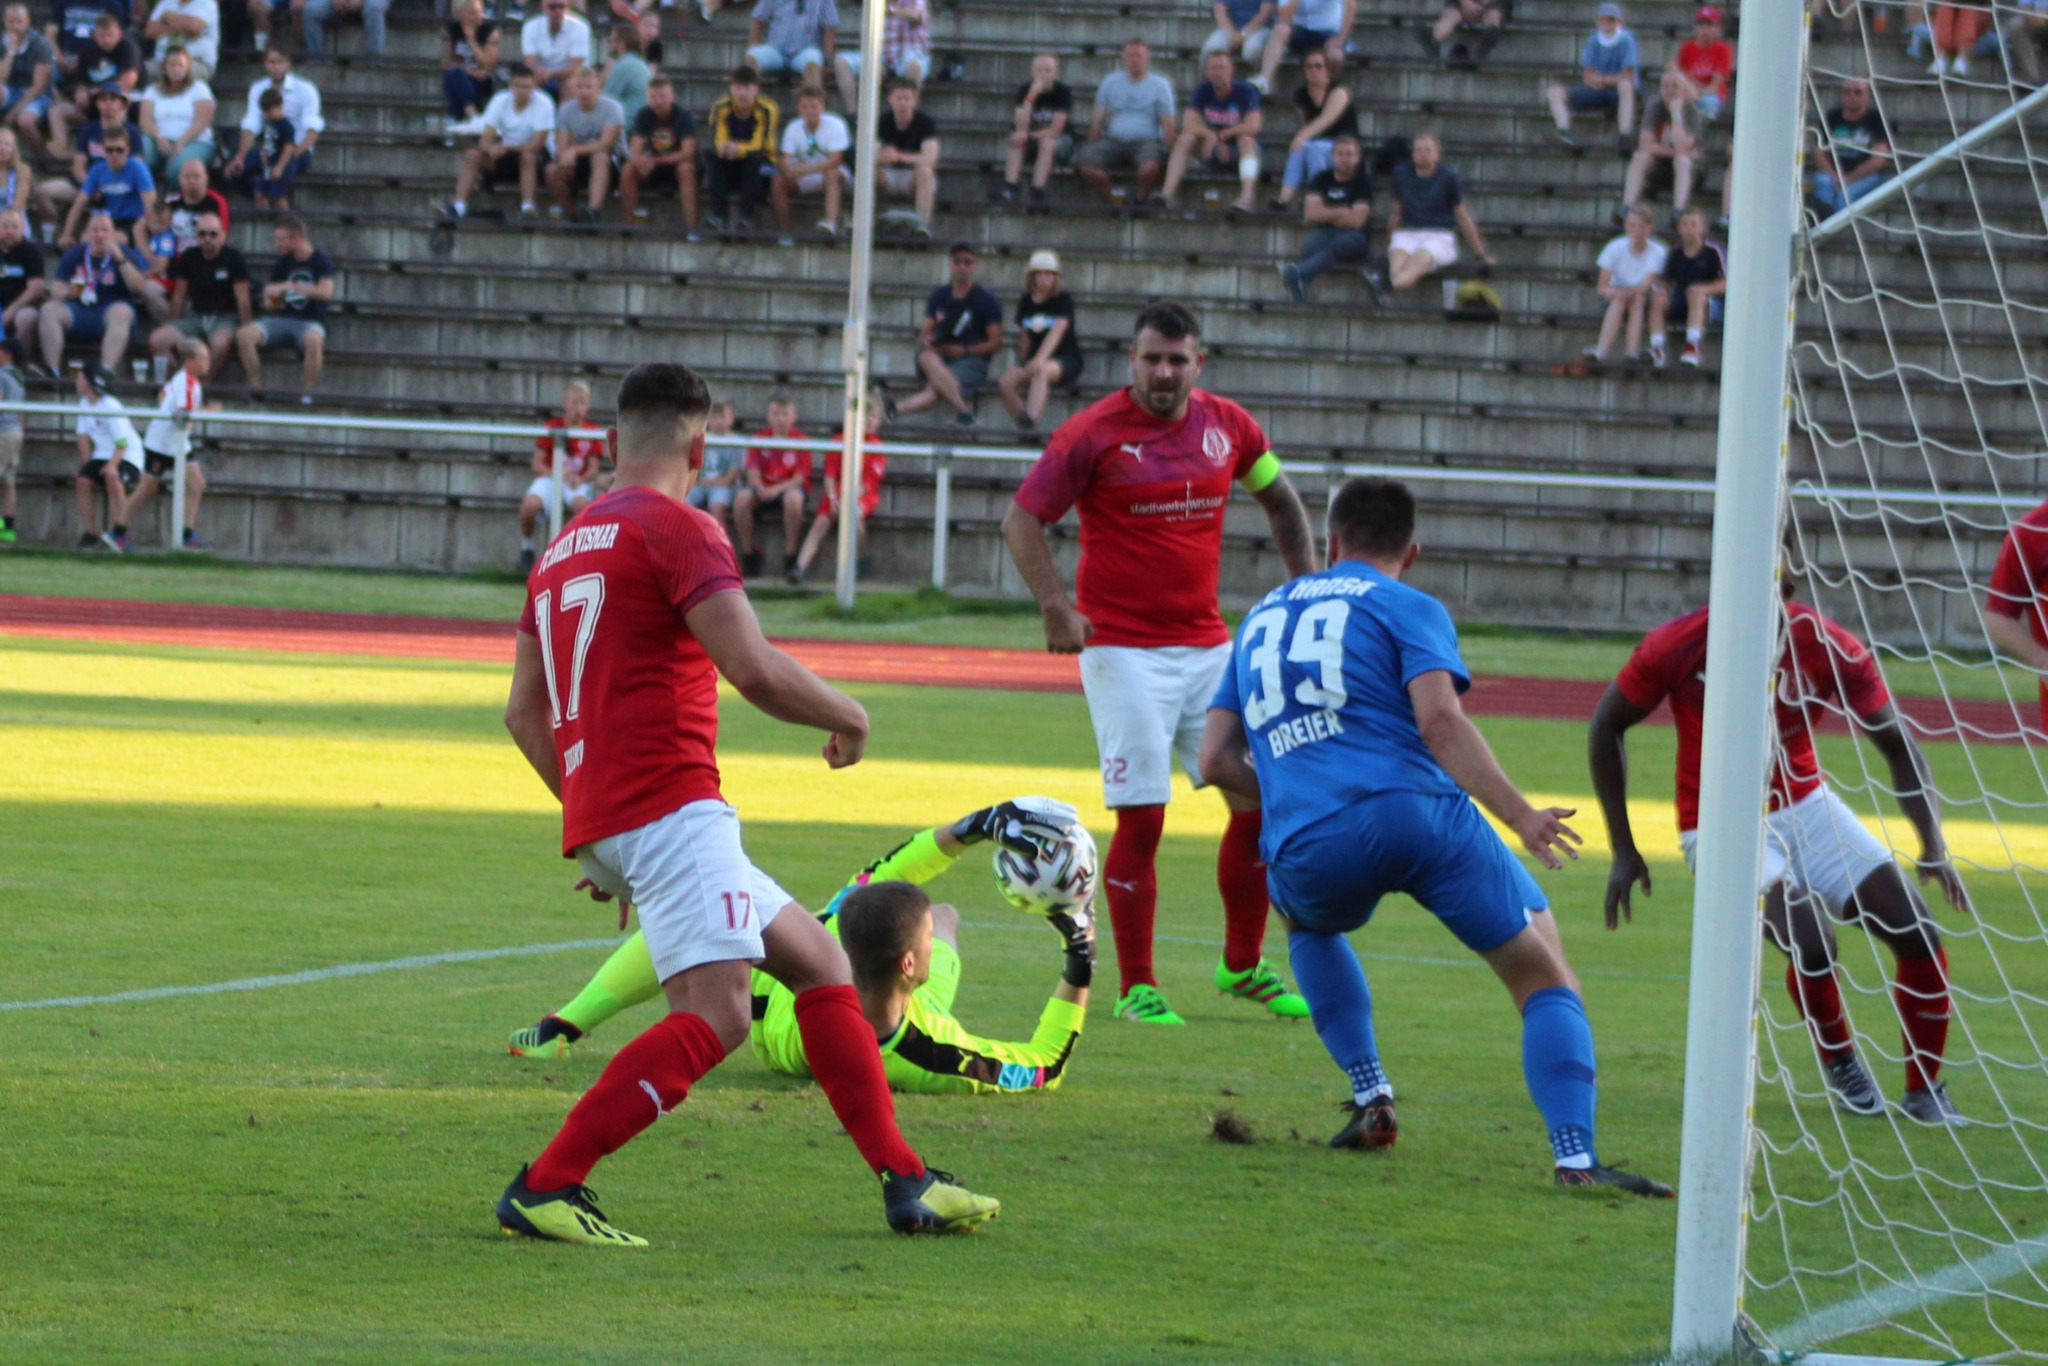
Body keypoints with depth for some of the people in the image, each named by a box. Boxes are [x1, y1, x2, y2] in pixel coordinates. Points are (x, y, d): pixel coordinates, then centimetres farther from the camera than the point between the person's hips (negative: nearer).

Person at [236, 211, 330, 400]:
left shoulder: (321, 261, -4)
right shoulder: (282, 263, 10)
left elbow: (326, 292, -22)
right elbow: (272, 303, 20)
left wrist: (289, 286, -25)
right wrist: (271, 301, -6)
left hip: (311, 321, -5)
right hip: (283, 319, 5)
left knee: (313, 339, -41)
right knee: (245, 335, -22)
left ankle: (308, 393, -28)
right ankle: (256, 389, -15)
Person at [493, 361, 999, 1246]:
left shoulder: (563, 549, 20)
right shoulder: (677, 531, -7)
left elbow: (523, 712, 25)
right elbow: (756, 672, -17)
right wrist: (848, 716, 1)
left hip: (601, 819, 10)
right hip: (670, 808, -10)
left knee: (819, 963, 16)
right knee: (716, 1016, -18)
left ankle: (905, 1185, 14)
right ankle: (543, 1188, -22)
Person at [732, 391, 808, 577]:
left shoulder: (800, 440, -5)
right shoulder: (760, 438, 2)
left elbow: (799, 478, -11)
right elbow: (753, 472, -3)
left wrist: (777, 490, -27)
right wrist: (760, 489, -25)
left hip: (788, 487, -2)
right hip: (764, 488, 2)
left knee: (793, 498, -39)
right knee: (742, 497, -30)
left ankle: (790, 554, -26)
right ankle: (748, 553, -17)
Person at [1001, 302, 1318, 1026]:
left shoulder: (1229, 427, 5)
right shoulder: (1093, 434, -8)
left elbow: (1281, 501, 21)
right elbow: (1022, 519, -7)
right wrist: (1056, 606, -20)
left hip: (1208, 646, 5)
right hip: (1123, 650, -5)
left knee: (1260, 799, 5)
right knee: (1141, 821, -7)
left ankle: (1243, 966, 22)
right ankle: (1136, 987, 5)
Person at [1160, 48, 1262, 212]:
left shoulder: (1244, 91, -13)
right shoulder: (1204, 91, -2)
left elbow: (1253, 126, -26)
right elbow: (1188, 124, -12)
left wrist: (1219, 136, -21)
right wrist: (1211, 136, -29)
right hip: (1214, 152, 3)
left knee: (1246, 139, -35)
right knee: (1185, 139, -20)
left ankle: (1247, 197, -52)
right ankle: (1167, 193, -34)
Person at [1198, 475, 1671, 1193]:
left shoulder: (1262, 617, 27)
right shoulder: (1409, 609, 11)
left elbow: (1216, 760, 24)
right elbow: (1439, 719, -8)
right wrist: (1519, 816, -10)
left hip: (1307, 847, 4)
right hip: (1418, 812, -4)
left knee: (1307, 923, 39)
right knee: (1544, 974, 5)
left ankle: (1371, 1098, 26)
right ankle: (1575, 1157, -15)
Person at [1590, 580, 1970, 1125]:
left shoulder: (1831, 650, -15)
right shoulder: (1678, 646, -20)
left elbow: (1897, 746, -7)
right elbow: (1608, 726, -4)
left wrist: (1933, 846, -21)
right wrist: (1622, 849, -5)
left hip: (1805, 808, 4)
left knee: (1918, 936, -7)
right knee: (1811, 941, -28)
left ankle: (1925, 1091, 14)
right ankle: (1840, 1065, 3)